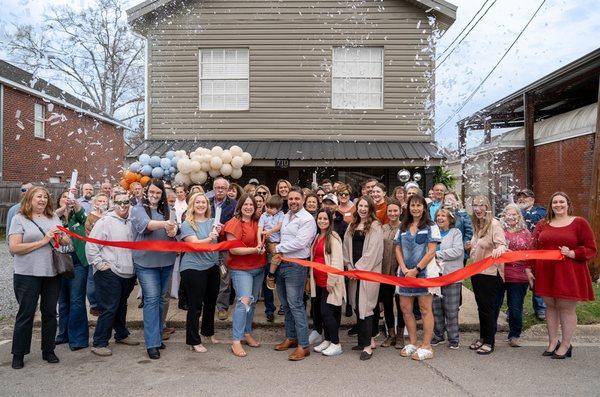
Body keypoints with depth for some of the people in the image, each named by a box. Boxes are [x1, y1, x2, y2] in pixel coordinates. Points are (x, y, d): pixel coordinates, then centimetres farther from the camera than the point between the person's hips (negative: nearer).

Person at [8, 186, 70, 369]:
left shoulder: (53, 218, 11)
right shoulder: (19, 219, -2)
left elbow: (66, 241, 14)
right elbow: (14, 247, -11)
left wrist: (62, 238, -9)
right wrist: (42, 242, -15)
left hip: (52, 272, 4)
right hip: (27, 274, -4)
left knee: (50, 312, 10)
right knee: (25, 314, 4)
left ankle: (48, 351, 23)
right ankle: (18, 354, 19)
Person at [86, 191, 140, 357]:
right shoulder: (105, 222, -9)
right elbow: (91, 246, -11)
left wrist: (135, 265, 13)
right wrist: (99, 263, -13)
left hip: (128, 273, 7)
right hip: (109, 273, -7)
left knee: (121, 306, 20)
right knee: (109, 308, -6)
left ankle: (122, 335, 35)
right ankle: (99, 343, 4)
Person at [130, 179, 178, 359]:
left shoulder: (165, 210, 12)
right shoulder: (138, 209, -2)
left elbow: (172, 231, 6)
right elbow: (145, 224, -22)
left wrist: (173, 232, -19)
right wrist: (164, 224, -40)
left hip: (166, 260, 4)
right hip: (146, 261, -4)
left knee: (160, 299, 12)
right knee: (151, 299, -7)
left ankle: (157, 336, 24)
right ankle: (152, 344, -3)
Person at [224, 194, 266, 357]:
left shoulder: (257, 222, 6)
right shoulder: (234, 223, -11)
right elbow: (233, 249, -17)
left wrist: (262, 246, 1)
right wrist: (254, 250, -23)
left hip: (259, 267, 7)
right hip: (241, 268, -6)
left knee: (253, 301, 14)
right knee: (244, 301, -17)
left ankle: (247, 333, 29)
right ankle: (236, 341, -11)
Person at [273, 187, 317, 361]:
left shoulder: (307, 219, -12)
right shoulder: (286, 216, 15)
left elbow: (300, 242, -20)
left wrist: (278, 248, -10)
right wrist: (279, 251, 5)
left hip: (296, 266, -9)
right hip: (282, 264, 9)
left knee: (295, 305, -8)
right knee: (285, 304, 15)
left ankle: (303, 346, -2)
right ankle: (291, 338, 29)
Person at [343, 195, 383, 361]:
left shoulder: (375, 227, -4)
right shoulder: (352, 226, 15)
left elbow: (372, 251, -11)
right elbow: (347, 248, 14)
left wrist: (359, 268, -11)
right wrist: (350, 267, 3)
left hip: (369, 271, -6)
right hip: (355, 271, 6)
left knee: (365, 305, -8)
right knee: (357, 305, 7)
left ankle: (367, 345, -1)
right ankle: (370, 339, 20)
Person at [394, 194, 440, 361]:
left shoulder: (430, 227, -2)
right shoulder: (403, 227, 12)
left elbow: (431, 251, -9)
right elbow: (398, 249, 10)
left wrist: (416, 270, -13)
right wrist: (404, 269, -5)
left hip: (424, 272, -5)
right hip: (406, 273, 5)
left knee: (425, 309, 0)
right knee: (405, 308, 6)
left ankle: (426, 346, 8)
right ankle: (412, 343, 20)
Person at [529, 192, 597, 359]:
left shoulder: (579, 223, 0)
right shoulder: (543, 225, 11)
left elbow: (592, 249, -1)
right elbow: (534, 248, 11)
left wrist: (572, 253, -17)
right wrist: (529, 269, 5)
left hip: (568, 274, -4)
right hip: (546, 273, 4)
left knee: (567, 308, 3)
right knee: (550, 307, 11)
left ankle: (565, 345, 16)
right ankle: (553, 341, 24)